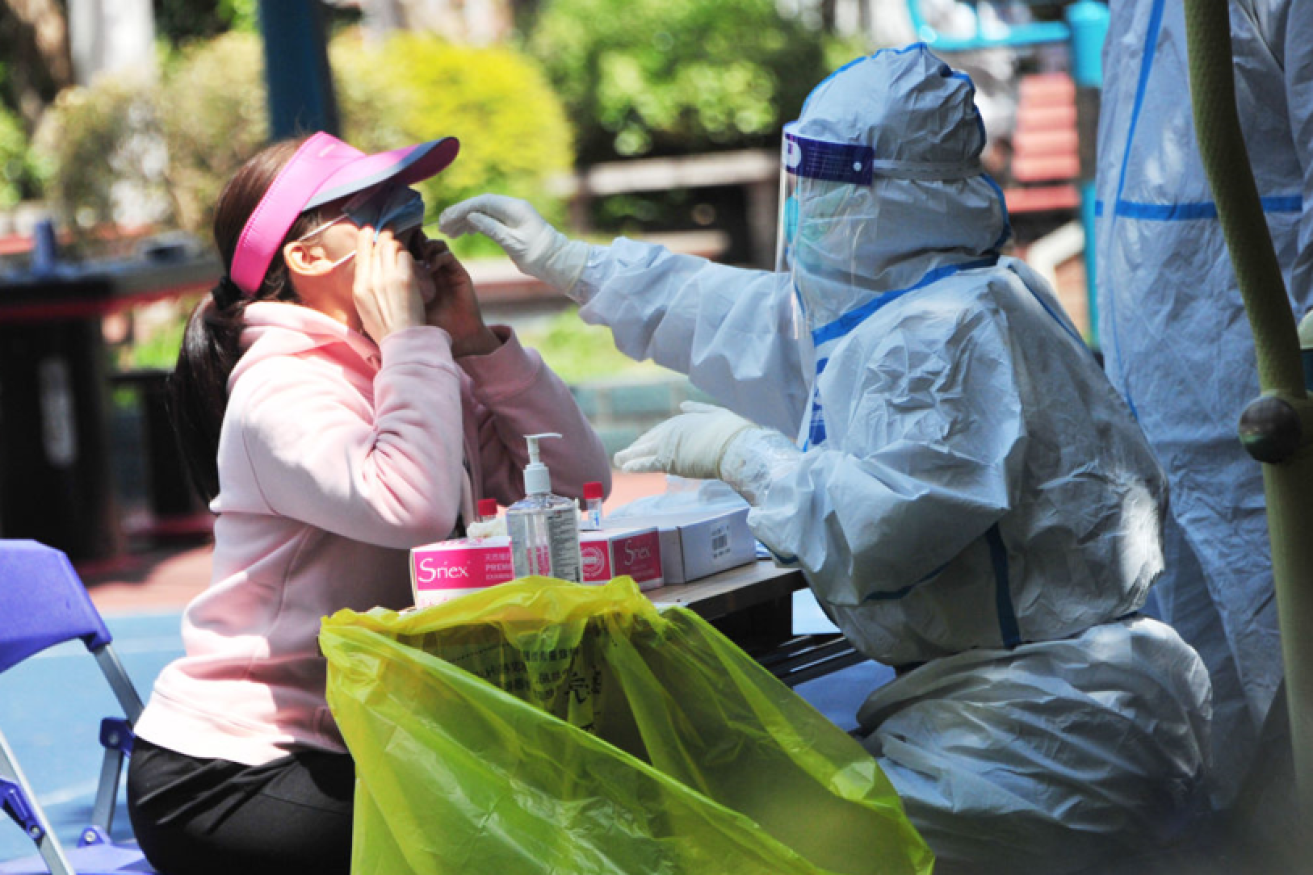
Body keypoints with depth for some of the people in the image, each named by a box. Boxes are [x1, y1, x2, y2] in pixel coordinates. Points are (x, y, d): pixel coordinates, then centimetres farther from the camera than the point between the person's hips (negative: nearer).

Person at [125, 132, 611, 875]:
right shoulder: (282, 389, -15)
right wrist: (411, 339, -23)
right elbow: (413, 508, -34)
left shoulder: (424, 371, 9)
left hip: (356, 750, 8)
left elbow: (580, 482, 0)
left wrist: (476, 340, -5)